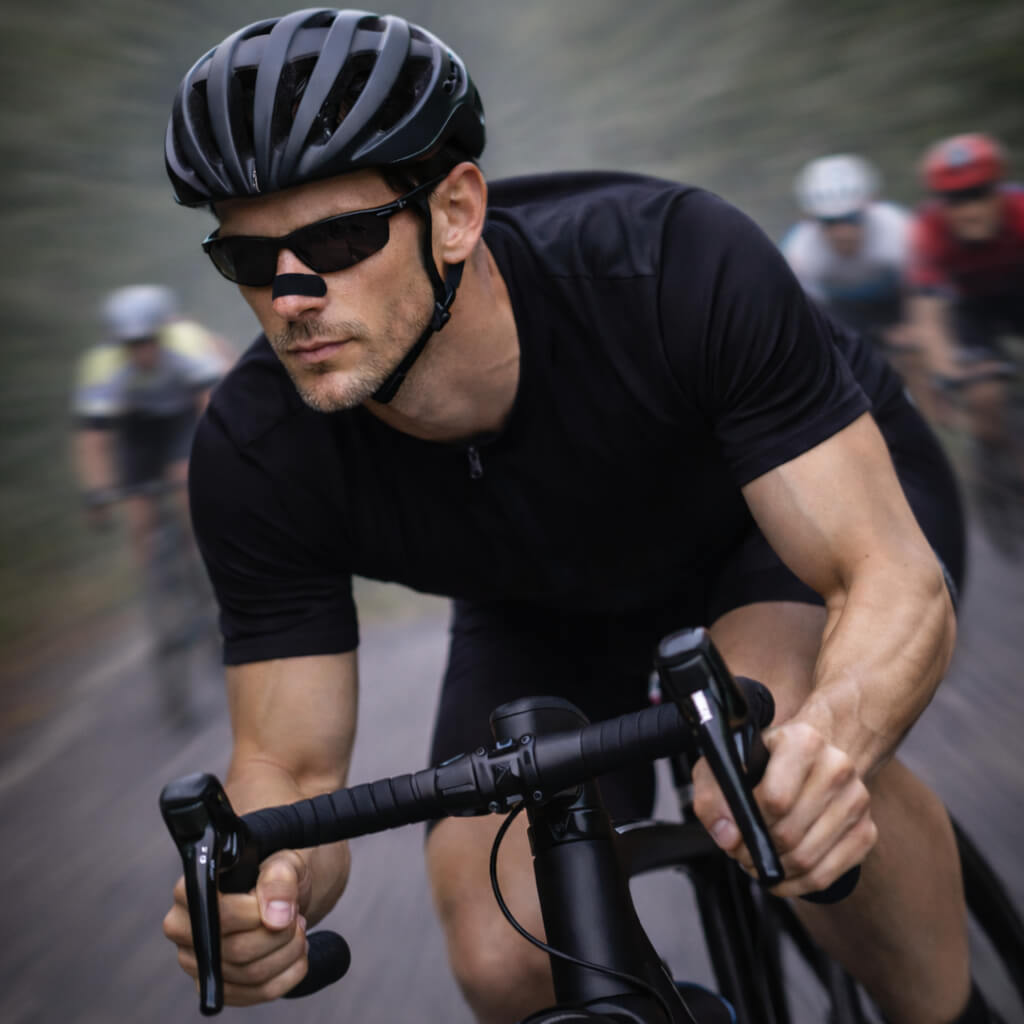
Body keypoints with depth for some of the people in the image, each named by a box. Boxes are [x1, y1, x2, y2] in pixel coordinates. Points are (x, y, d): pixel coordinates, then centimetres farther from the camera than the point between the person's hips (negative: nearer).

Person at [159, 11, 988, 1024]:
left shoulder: (675, 269, -38)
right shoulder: (255, 460, -30)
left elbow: (899, 581, -37)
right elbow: (290, 766, -22)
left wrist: (828, 738, -60)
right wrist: (255, 884, -46)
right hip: (551, 605, 3)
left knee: (783, 743, -36)